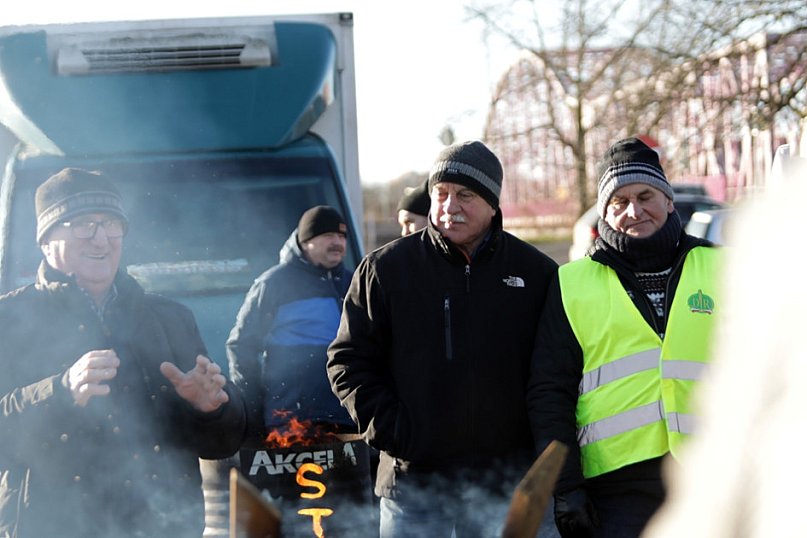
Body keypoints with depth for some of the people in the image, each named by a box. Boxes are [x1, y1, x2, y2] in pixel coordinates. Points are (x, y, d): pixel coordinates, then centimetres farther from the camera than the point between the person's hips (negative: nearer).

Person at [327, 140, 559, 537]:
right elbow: (348, 360, 3)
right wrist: (388, 430, -8)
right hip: (413, 478, -1)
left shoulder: (536, 272, 5)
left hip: (505, 482, 1)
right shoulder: (387, 267, 2)